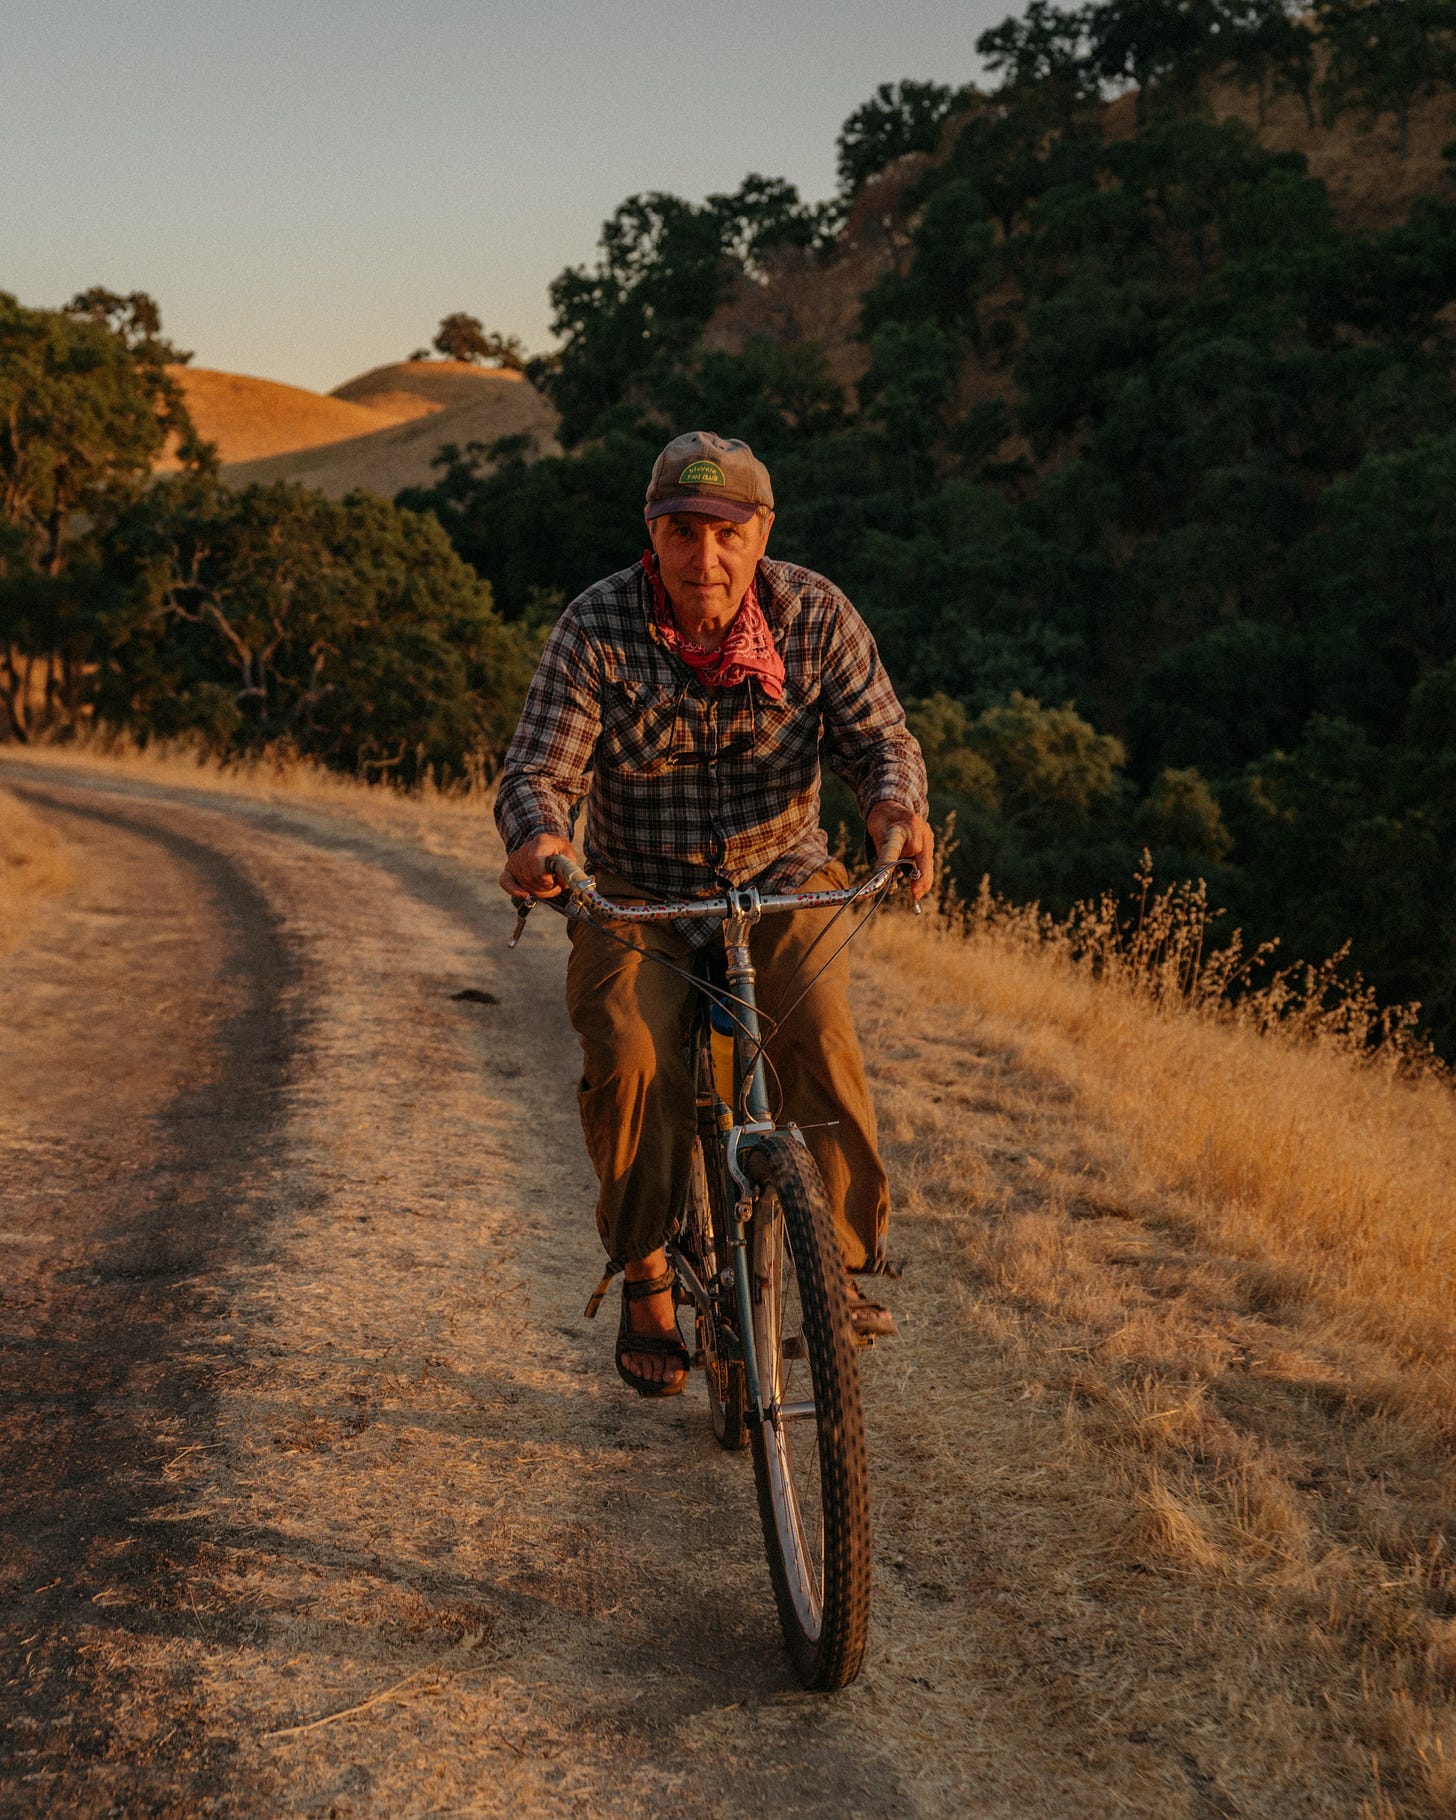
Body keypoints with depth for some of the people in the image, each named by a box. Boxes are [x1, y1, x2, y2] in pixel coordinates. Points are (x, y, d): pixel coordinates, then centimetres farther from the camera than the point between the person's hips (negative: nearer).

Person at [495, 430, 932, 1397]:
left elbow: (880, 734, -7)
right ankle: (646, 1279, -5)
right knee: (630, 1055, -26)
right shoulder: (597, 628, -13)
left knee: (821, 1039, -27)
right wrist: (538, 835, -39)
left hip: (783, 882, 1)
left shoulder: (815, 613, -9)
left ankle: (848, 1261, -8)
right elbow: (537, 774, -15)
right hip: (639, 897, 0)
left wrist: (895, 798, -32)